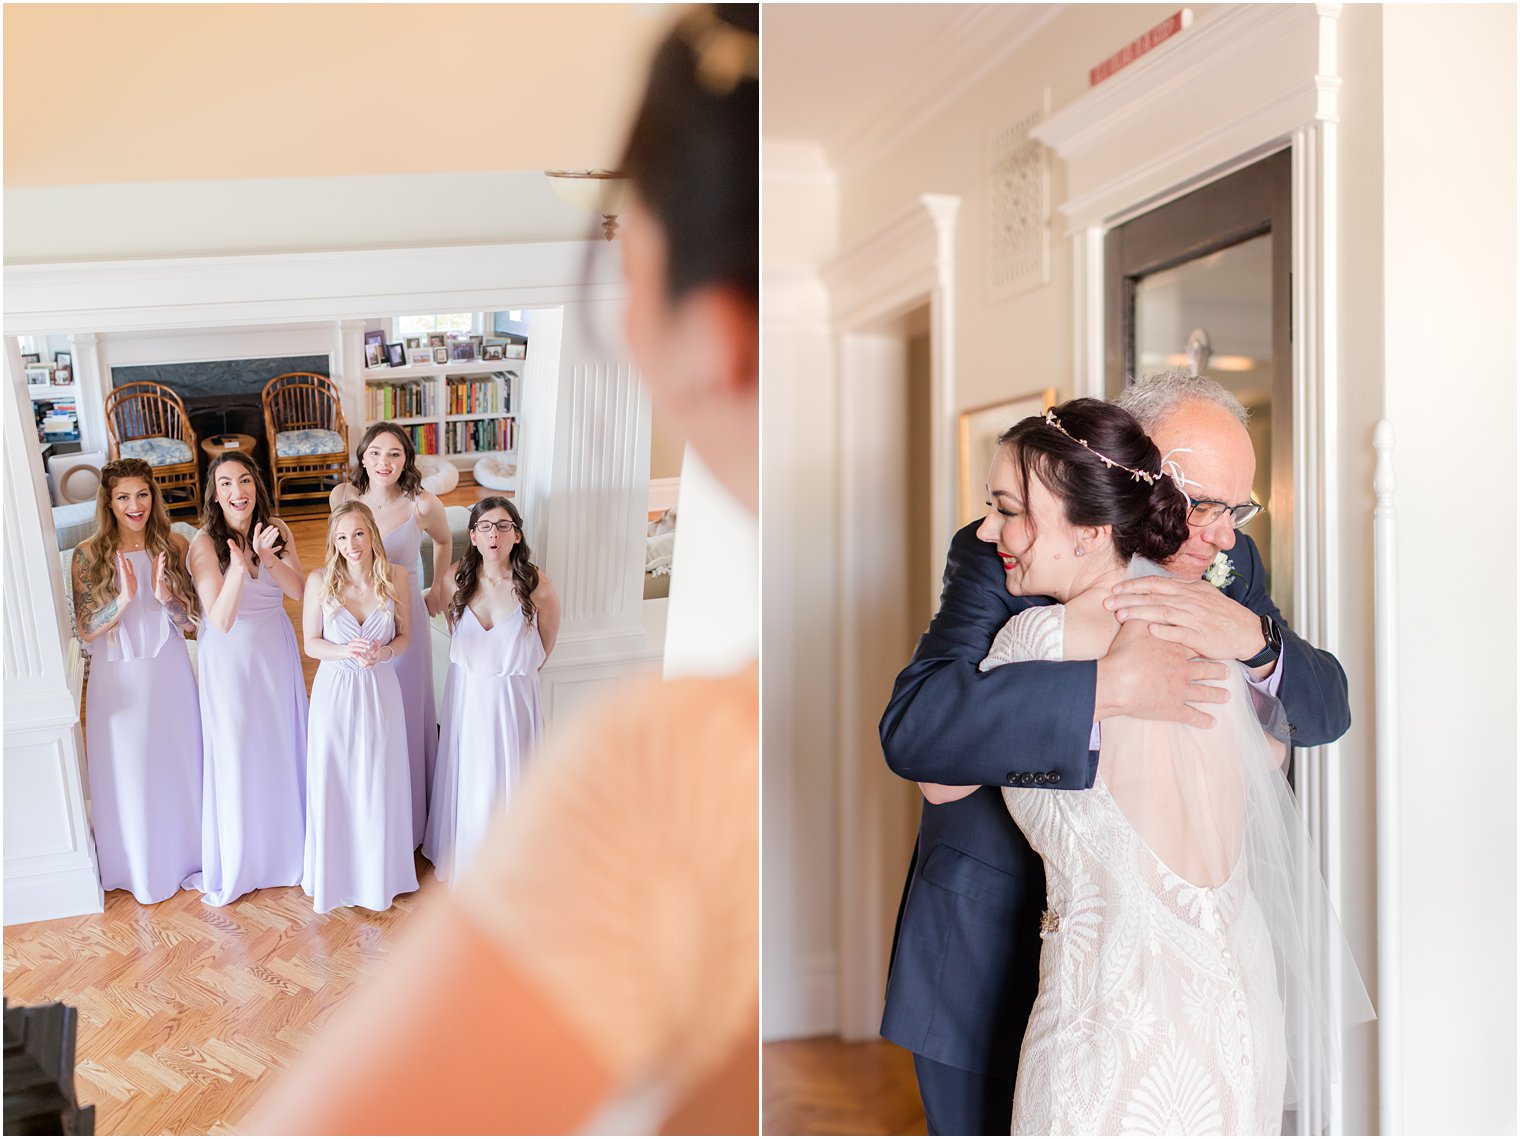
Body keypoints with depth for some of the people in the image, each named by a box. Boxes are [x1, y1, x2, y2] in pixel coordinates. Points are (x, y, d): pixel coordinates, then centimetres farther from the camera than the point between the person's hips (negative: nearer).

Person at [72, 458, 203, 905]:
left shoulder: (173, 546, -4)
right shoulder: (89, 555, -9)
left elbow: (191, 620, -3)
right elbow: (85, 630, -10)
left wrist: (166, 596, -23)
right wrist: (123, 599, -25)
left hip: (170, 671, 2)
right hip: (119, 679, -1)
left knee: (178, 763, 14)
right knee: (128, 772, 9)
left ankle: (185, 853, 34)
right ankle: (140, 865, 29)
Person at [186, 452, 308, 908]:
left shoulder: (276, 529, -4)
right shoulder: (204, 543, -17)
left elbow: (297, 590, -12)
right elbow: (221, 621, -23)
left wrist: (266, 556, -28)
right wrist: (238, 570, -39)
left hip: (276, 650, 4)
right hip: (229, 657, -4)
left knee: (282, 748, 14)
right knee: (236, 756, 5)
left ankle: (287, 844, 34)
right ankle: (237, 861, 23)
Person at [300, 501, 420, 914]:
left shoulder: (395, 577, -6)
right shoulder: (320, 581, -8)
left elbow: (405, 636, 4)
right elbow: (311, 644, -1)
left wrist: (383, 653, -17)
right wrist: (345, 651, -19)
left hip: (380, 690, 1)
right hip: (334, 690, -1)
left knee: (380, 784, 9)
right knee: (333, 785, 8)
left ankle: (379, 874, 30)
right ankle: (334, 874, 28)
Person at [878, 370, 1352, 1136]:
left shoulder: (1229, 570, -1)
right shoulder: (997, 558, -17)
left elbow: (1328, 711, -5)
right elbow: (912, 727, -31)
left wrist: (1254, 638, -27)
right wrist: (1107, 686, -39)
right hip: (992, 955, -3)